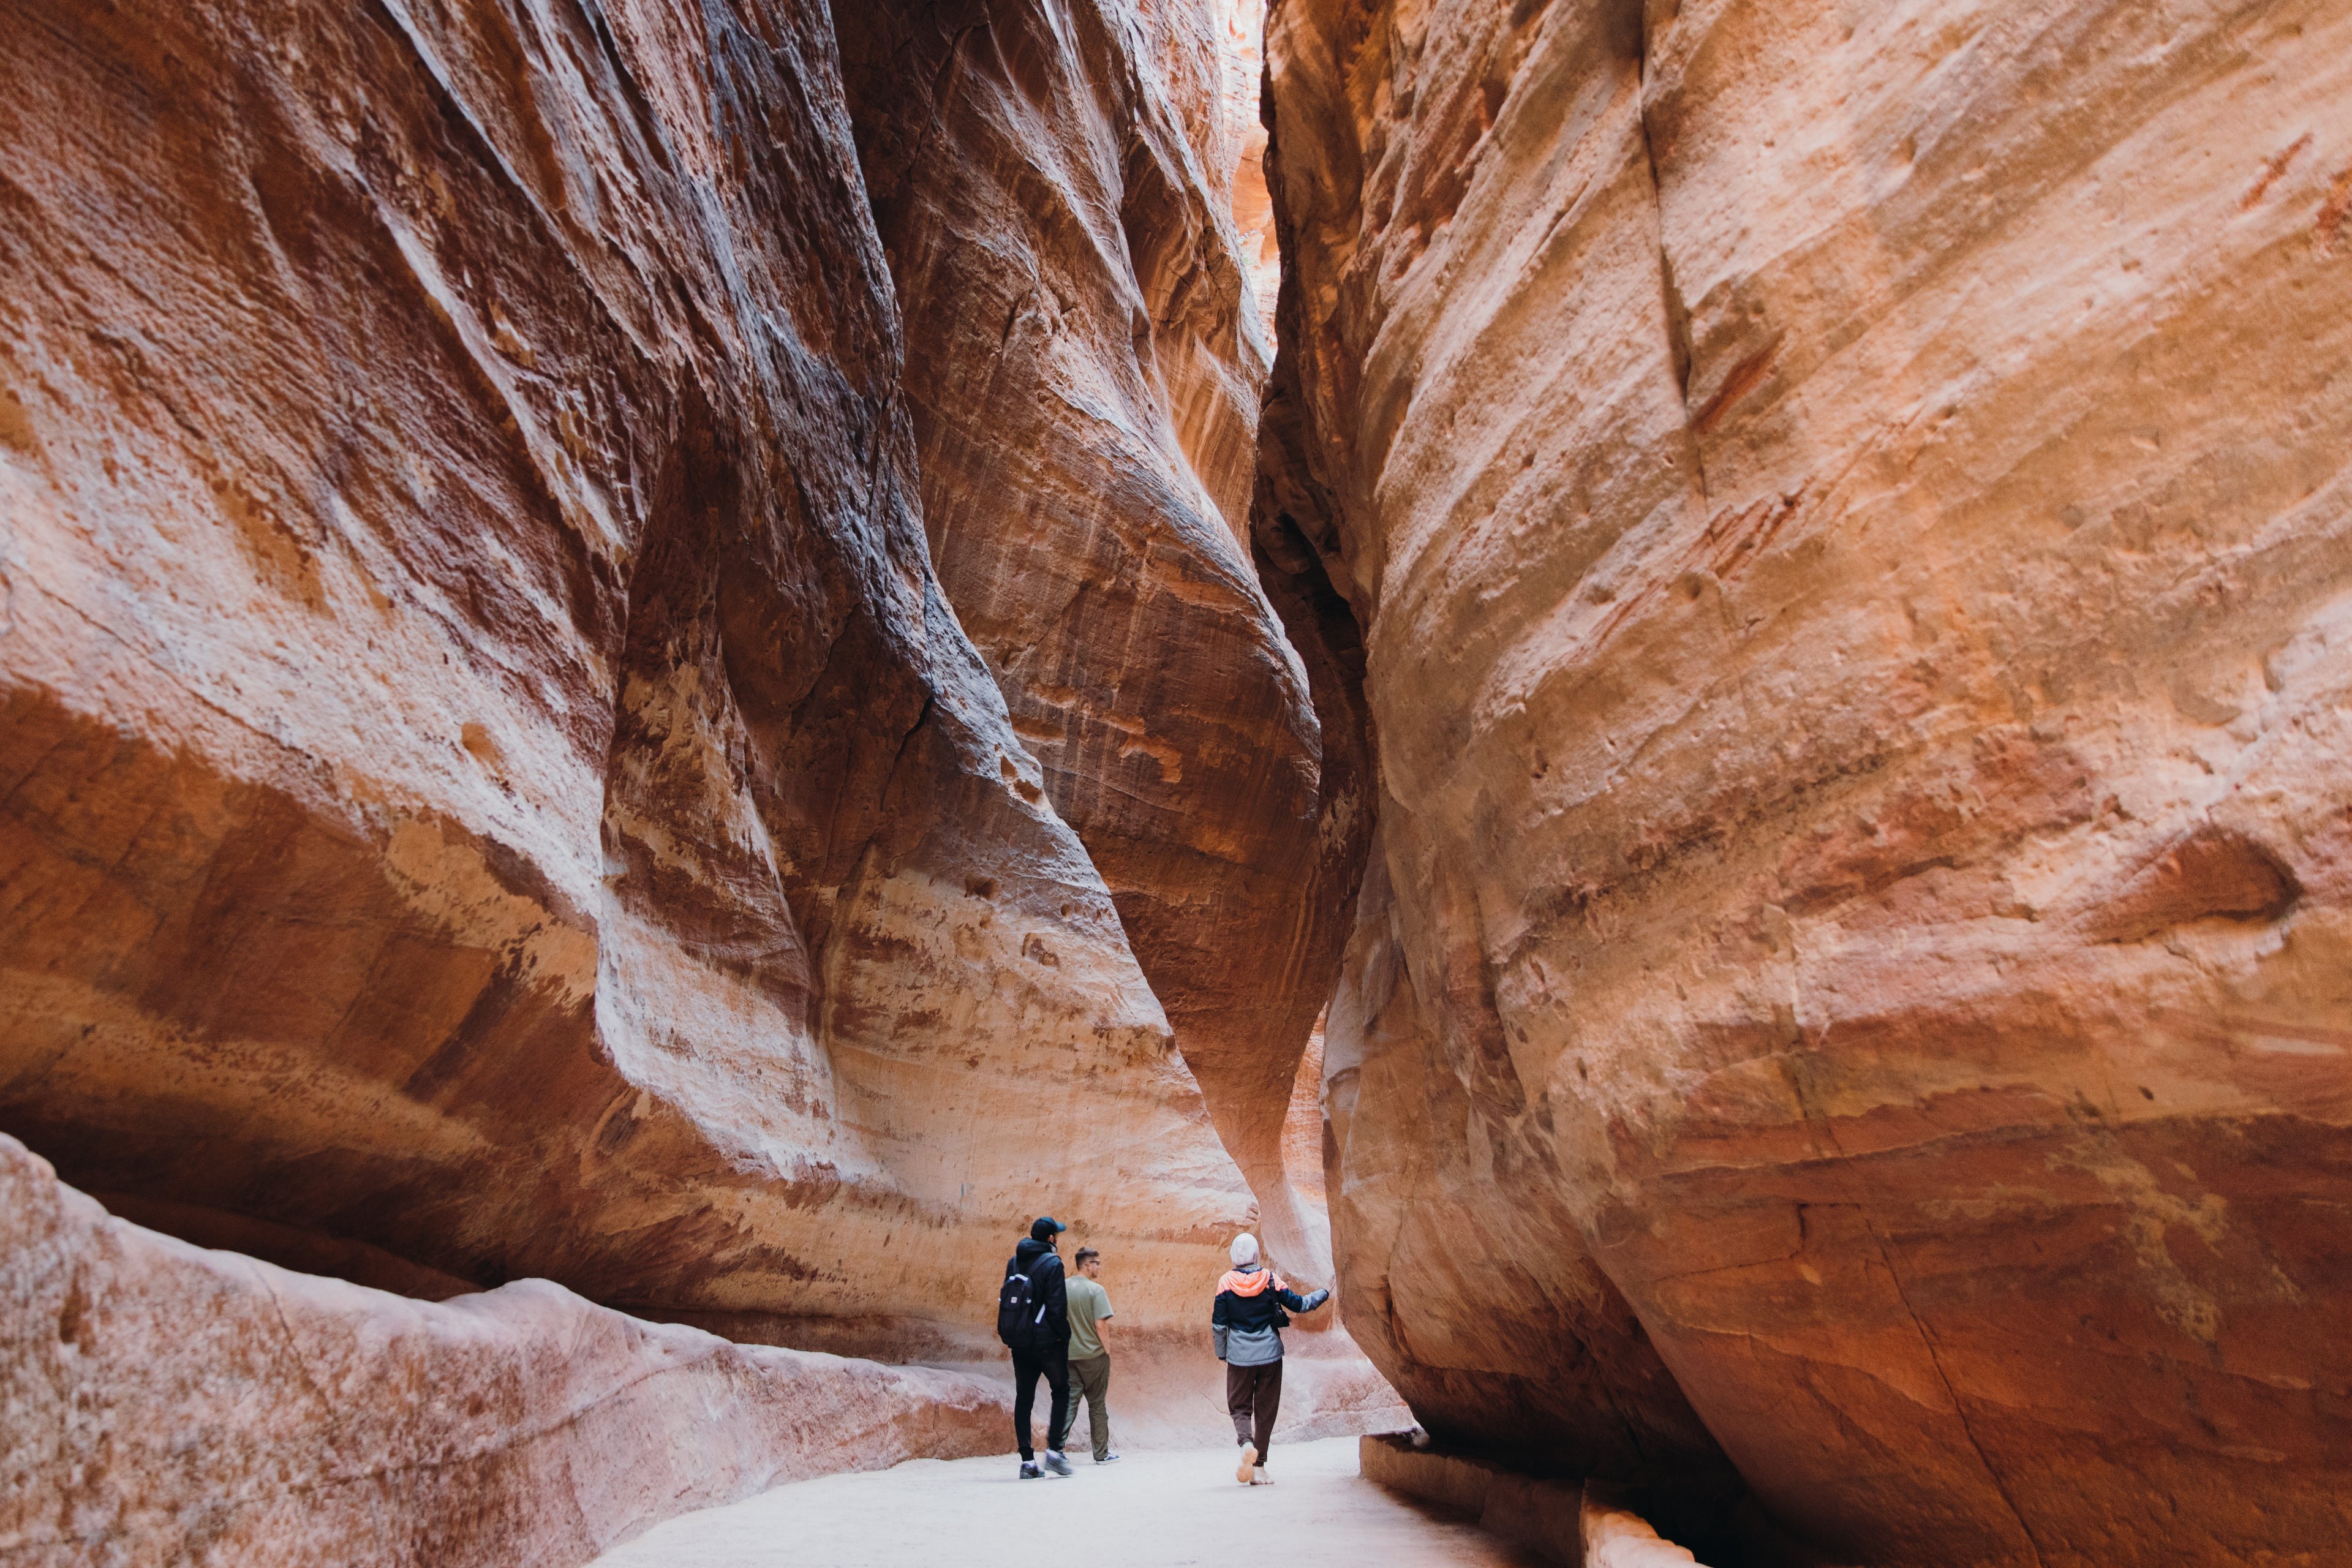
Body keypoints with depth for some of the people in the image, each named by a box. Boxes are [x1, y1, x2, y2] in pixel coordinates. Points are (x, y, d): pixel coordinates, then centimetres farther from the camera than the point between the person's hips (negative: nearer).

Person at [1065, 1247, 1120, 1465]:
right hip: (1094, 1356, -4)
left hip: (1069, 1356, 4)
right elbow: (1100, 1324, -17)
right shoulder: (1096, 1290, -12)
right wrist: (1107, 1348, -3)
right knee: (1097, 1405, 10)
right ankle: (1101, 1453, 20)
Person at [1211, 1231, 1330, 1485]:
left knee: (1239, 1406, 11)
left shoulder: (1226, 1282, -5)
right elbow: (1299, 1304, 1)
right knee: (1266, 1409, 10)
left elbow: (1218, 1324, -2)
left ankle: (1246, 1443, -18)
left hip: (1239, 1356, 0)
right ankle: (1258, 1468, 9)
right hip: (1270, 1354, 0)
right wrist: (1325, 1294, 17)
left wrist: (1221, 1353, 12)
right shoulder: (1270, 1279, -4)